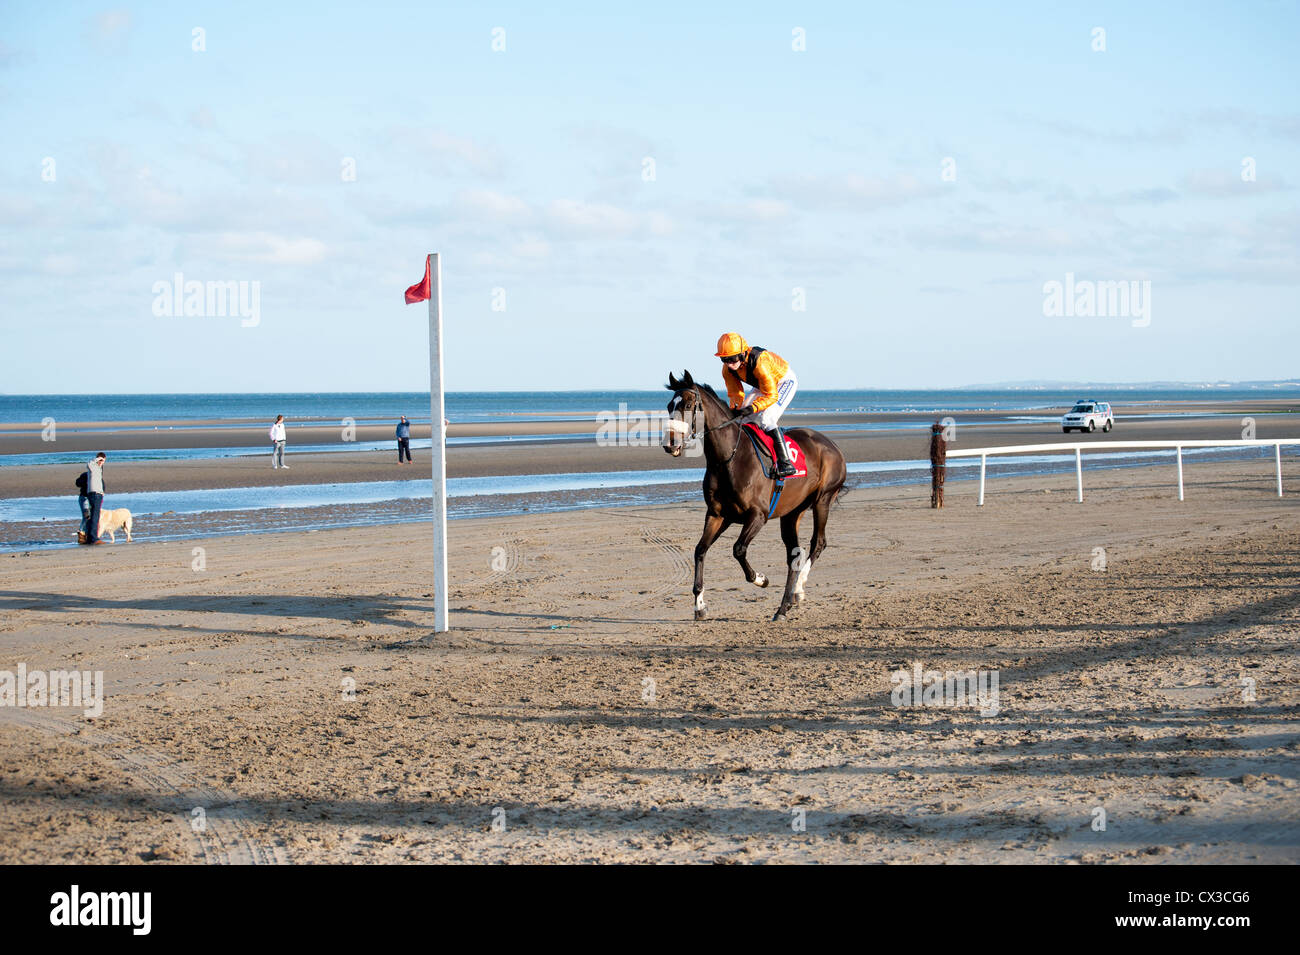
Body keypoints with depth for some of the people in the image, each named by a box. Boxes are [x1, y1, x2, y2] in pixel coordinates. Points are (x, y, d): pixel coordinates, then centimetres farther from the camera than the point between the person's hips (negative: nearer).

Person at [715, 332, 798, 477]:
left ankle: (785, 462, -23)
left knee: (766, 419, -24)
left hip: (785, 381, -8)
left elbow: (771, 395, -36)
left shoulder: (760, 363, -41)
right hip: (762, 384, 8)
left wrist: (753, 408, -50)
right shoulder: (728, 369, -19)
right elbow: (735, 394, -8)